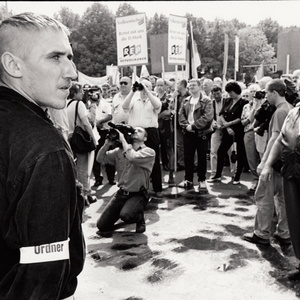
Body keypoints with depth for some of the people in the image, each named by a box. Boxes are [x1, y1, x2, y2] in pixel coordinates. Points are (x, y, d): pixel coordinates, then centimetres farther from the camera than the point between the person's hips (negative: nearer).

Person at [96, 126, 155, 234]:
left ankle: (140, 219, 3)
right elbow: (100, 158, 5)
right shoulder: (120, 150, 8)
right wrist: (107, 144, -11)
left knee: (126, 215, -33)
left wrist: (123, 139, -16)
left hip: (138, 195, -5)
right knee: (102, 226, 0)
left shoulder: (149, 152, -8)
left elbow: (133, 157, -27)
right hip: (121, 193, 5)